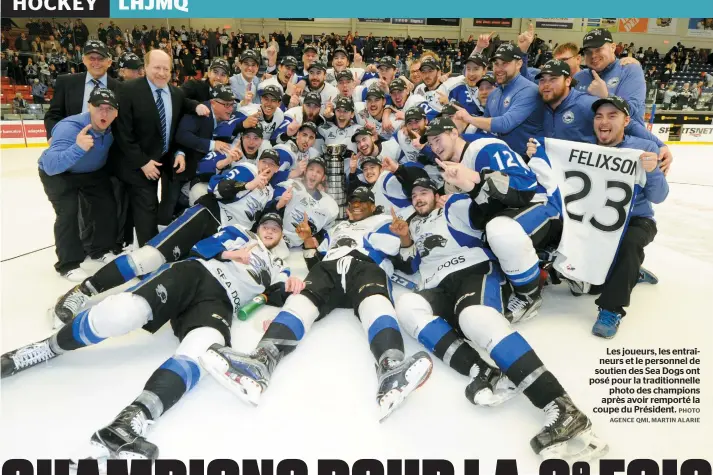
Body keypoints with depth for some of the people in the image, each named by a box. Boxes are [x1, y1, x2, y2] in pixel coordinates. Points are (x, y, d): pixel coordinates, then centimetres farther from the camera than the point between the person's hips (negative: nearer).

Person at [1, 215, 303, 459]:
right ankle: (48, 349, -3)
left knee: (201, 350, -37)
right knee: (124, 312, -28)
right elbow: (201, 247, 14)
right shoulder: (239, 234, 29)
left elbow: (278, 297, 17)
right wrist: (230, 253, 0)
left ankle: (131, 422, -57)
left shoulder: (275, 267, 33)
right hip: (193, 274, 1)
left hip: (218, 302, 0)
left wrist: (291, 287, -2)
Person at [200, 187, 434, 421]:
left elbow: (389, 245, 5)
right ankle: (262, 359, -58)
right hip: (329, 268, 3)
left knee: (374, 300, -38)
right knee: (303, 297, -30)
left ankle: (390, 365, -69)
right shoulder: (336, 228, 41)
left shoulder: (383, 221, 29)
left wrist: (355, 244, 10)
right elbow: (316, 263, 32)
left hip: (366, 268, -3)